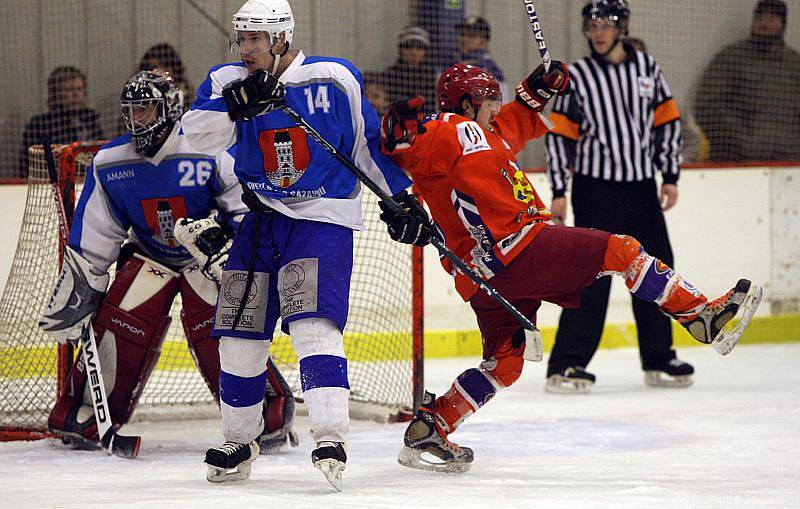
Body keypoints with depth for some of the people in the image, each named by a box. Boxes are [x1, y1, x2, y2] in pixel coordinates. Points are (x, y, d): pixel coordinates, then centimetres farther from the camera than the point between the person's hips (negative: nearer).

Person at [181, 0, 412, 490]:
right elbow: (198, 134, -16)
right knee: (241, 335, 6)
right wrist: (239, 101, -31)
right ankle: (239, 444, 23)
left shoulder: (335, 79, -6)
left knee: (313, 324, -20)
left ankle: (331, 440, -25)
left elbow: (370, 141, 4)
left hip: (321, 218, -4)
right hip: (257, 219, 4)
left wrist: (401, 196, 5)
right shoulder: (228, 82, 0)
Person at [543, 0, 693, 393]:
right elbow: (558, 135, -2)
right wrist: (559, 191, -7)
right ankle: (567, 364, -11)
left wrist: (670, 176, 8)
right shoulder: (577, 77, -3)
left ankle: (658, 360, 21)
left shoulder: (647, 68, 7)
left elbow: (667, 121, 13)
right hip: (595, 188, -5)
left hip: (641, 188, 5)